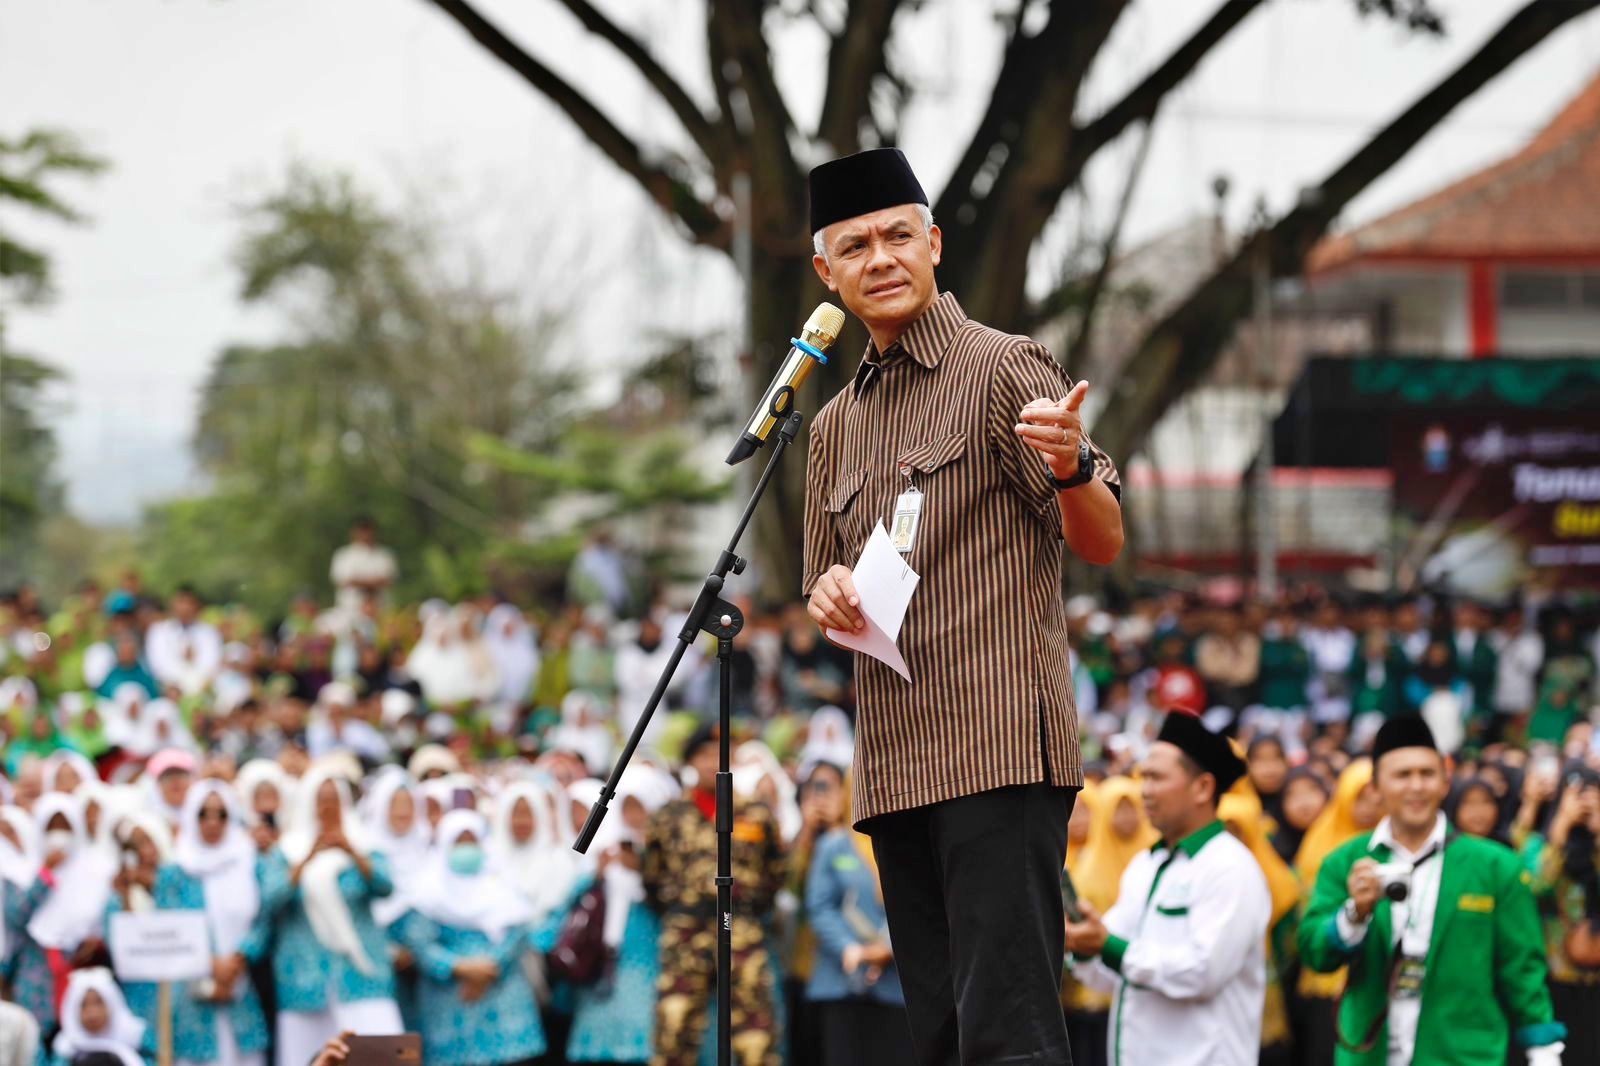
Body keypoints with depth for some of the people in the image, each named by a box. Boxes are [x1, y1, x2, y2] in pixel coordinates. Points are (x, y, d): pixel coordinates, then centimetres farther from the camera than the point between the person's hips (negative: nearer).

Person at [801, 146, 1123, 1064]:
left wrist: (1071, 466, -29)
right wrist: (829, 596, 2)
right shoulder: (836, 426, 20)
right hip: (895, 766, 7)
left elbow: (1102, 543, -6)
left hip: (1001, 751, -7)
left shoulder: (1005, 368, -1)